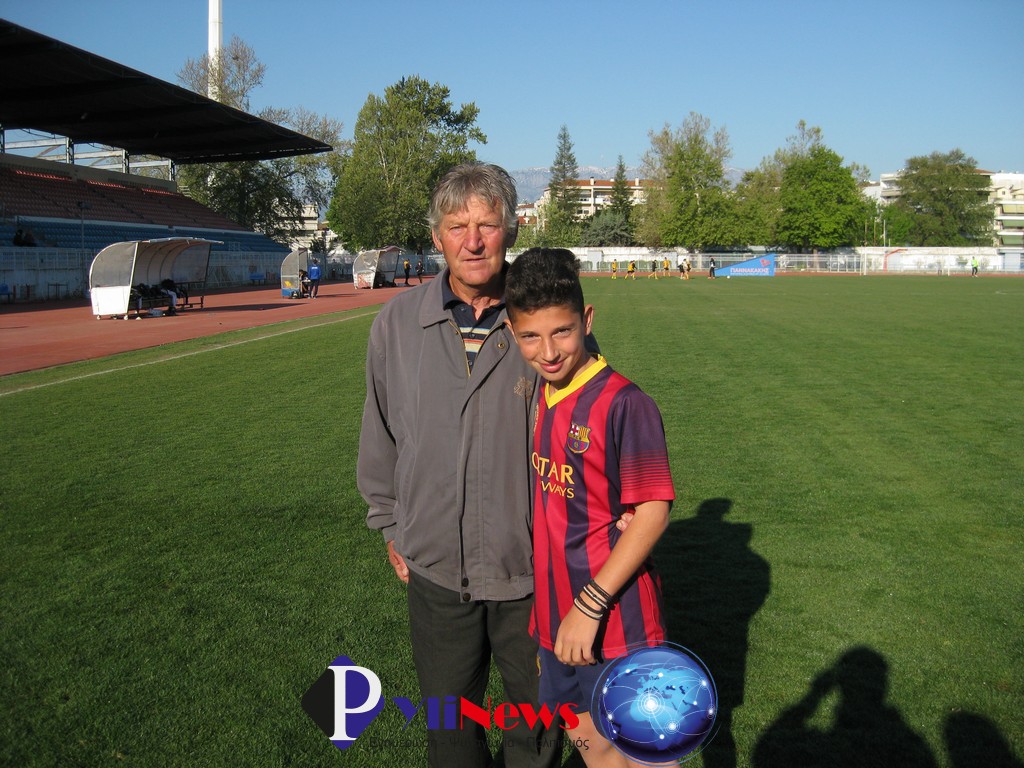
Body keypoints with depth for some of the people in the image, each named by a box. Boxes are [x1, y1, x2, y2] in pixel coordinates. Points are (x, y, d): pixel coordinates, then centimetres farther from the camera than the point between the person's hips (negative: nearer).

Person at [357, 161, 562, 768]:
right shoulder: (397, 323, -3)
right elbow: (381, 436, 8)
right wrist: (390, 526, 11)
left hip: (534, 564, -1)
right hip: (435, 564, 2)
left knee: (538, 715, 19)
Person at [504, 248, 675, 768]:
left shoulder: (622, 404, -19)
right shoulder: (539, 398, 2)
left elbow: (653, 512, -20)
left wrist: (591, 605, -20)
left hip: (614, 618, -6)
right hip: (556, 611, 7)